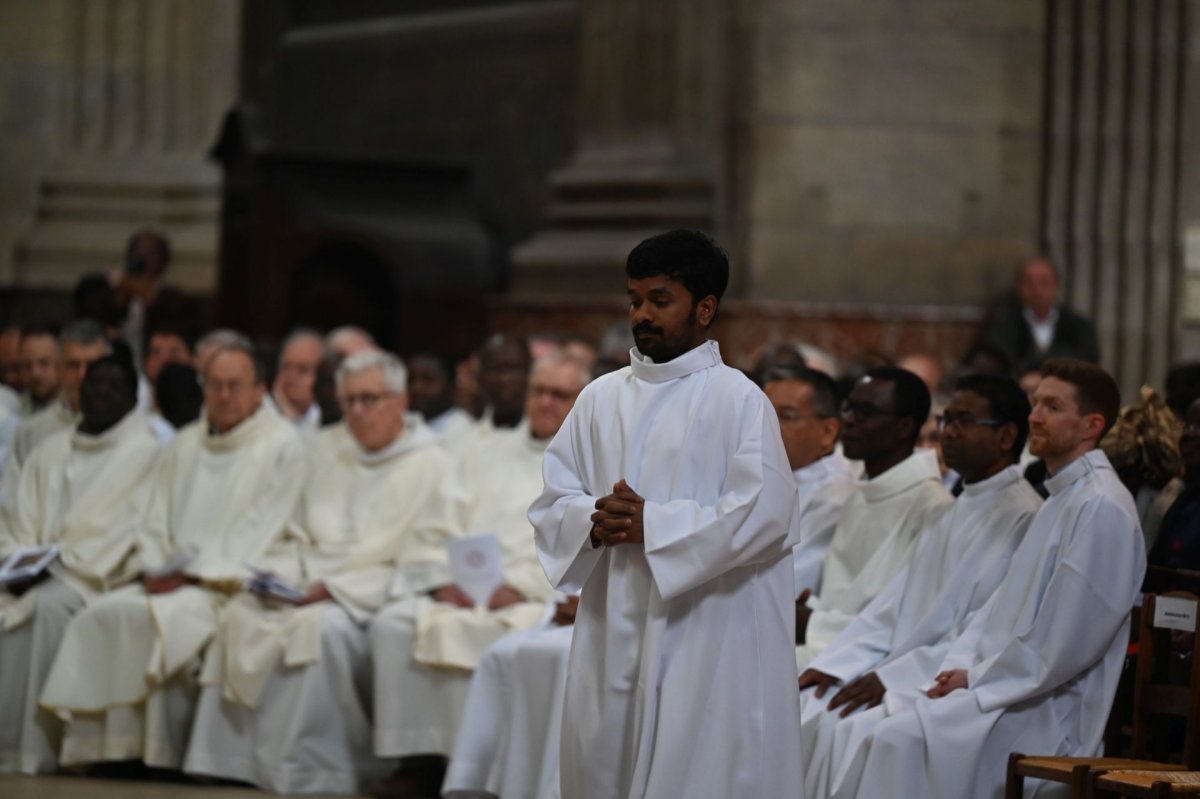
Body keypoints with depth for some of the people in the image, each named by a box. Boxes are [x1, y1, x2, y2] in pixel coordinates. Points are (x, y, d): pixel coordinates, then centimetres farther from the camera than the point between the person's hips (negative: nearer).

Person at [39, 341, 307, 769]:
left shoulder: (282, 445, 0)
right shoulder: (184, 446, 20)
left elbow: (260, 529, -8)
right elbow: (158, 520, 18)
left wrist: (194, 574, -14)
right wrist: (156, 569, -3)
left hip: (229, 584, -6)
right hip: (171, 582, 6)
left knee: (157, 617, -32)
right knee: (100, 615, -20)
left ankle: (154, 754, -26)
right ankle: (95, 746, -19)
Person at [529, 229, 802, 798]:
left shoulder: (737, 400, -5)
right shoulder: (601, 399, 12)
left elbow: (764, 515, -14)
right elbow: (552, 500, 11)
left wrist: (650, 525, -16)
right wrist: (595, 520, -12)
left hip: (706, 646, -5)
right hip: (610, 638, 6)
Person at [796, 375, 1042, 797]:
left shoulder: (1024, 519, -10)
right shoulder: (951, 516, 22)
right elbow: (893, 605, 18)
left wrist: (890, 679, -20)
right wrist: (831, 665, 3)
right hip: (898, 674, 9)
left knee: (841, 727, -29)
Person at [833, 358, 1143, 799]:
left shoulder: (1102, 508, -14)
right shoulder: (1062, 499, 19)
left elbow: (1060, 650, -19)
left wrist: (976, 679, -10)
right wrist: (959, 667, 4)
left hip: (1050, 711, -9)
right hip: (1010, 688, 9)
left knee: (902, 740, -24)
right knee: (873, 733, -5)